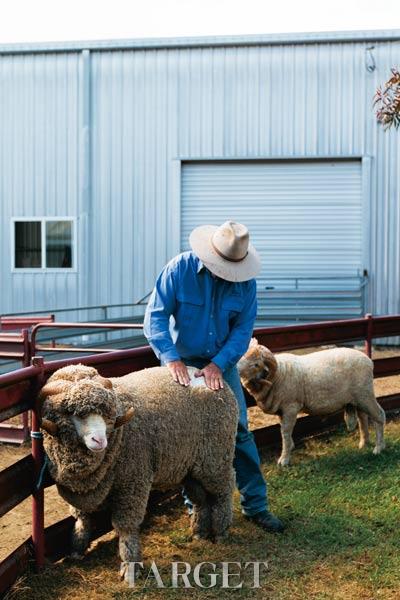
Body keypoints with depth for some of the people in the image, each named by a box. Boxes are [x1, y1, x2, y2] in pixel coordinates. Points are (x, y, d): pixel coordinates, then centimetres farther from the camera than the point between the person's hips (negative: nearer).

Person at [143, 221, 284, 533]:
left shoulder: (245, 281, -10)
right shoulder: (180, 268, -17)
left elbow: (243, 329, -9)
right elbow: (156, 315, -18)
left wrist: (218, 364, -23)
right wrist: (172, 358, -30)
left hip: (222, 363, 2)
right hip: (183, 363, -2)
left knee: (239, 430, 1)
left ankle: (256, 505, 10)